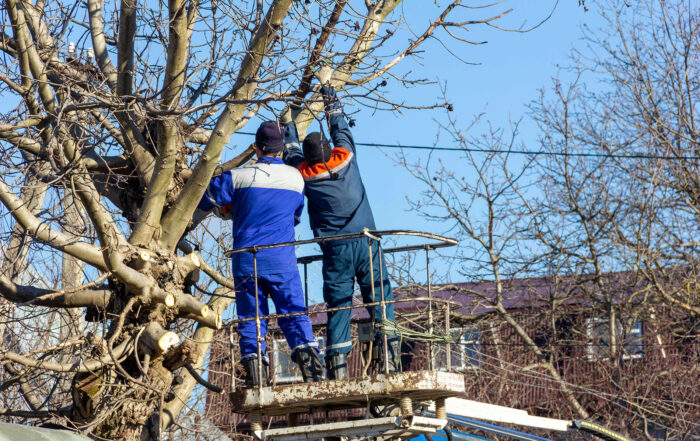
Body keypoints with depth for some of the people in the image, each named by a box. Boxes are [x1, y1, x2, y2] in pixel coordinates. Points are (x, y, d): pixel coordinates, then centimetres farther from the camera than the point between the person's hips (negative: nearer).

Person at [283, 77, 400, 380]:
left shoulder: (304, 173, 2)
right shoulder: (345, 157, 3)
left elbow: (292, 153, 24)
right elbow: (341, 129, 21)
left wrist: (289, 124, 42)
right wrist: (329, 94, 35)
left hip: (334, 249, 0)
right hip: (365, 243, 0)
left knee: (337, 304, 3)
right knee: (379, 298, 0)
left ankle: (338, 365, -5)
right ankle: (389, 355, -11)